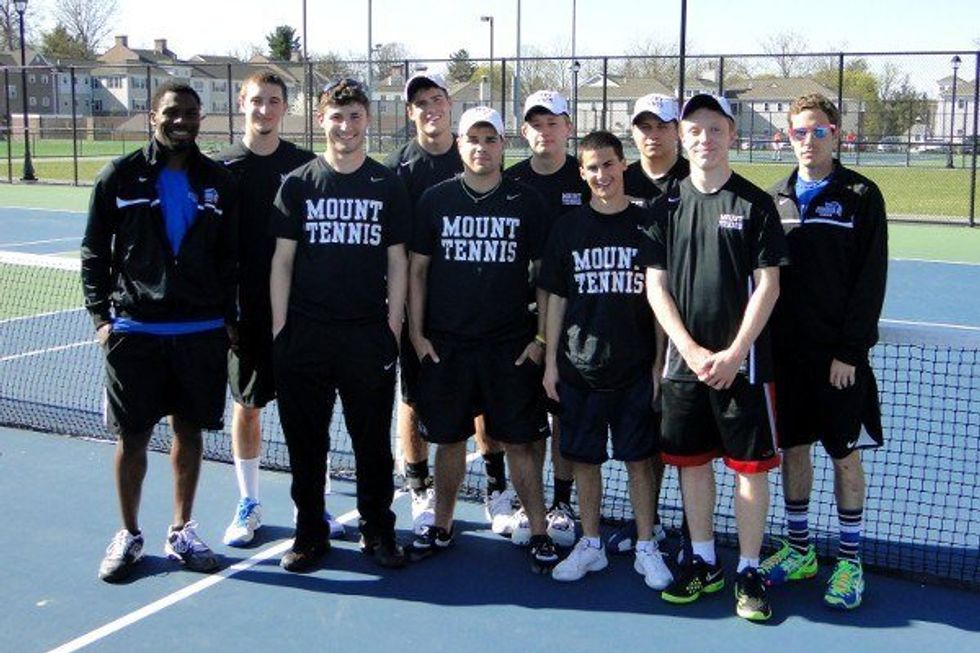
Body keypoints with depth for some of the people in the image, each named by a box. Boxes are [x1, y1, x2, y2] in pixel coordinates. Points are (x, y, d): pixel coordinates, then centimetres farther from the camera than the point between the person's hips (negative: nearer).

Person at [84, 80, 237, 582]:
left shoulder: (219, 182, 6)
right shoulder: (120, 177, 1)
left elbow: (231, 257, 9)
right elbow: (94, 253, 3)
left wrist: (229, 315, 3)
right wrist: (101, 315, -4)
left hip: (201, 332, 2)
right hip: (134, 329, -1)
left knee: (189, 431, 9)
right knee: (132, 436, 4)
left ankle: (181, 533, 23)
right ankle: (129, 534, 21)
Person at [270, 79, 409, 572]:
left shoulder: (388, 186, 5)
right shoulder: (297, 184, 5)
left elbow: (398, 262, 7)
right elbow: (282, 260, 5)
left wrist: (393, 327, 0)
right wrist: (279, 329, -1)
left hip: (369, 333, 0)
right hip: (305, 333, 0)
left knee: (373, 439, 6)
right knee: (306, 439, 7)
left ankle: (378, 530, 21)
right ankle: (310, 532, 21)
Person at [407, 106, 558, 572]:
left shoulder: (528, 203, 1)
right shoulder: (435, 200, 5)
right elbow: (417, 269, 8)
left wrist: (541, 337, -1)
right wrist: (417, 333, 2)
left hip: (512, 347, -1)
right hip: (445, 345, 2)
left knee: (520, 442, 1)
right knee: (449, 438, 10)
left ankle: (538, 532, 12)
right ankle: (441, 526, 25)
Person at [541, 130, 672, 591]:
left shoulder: (647, 225, 0)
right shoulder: (569, 228, 4)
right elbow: (556, 299, 8)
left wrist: (660, 362, -1)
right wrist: (550, 360, 4)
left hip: (634, 367, -2)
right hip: (579, 365, 2)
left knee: (639, 457, 4)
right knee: (584, 457, 9)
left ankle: (646, 548, 17)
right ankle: (590, 545, 23)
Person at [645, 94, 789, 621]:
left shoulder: (755, 204, -2)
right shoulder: (667, 205, 5)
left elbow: (768, 285, -5)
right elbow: (656, 284, 3)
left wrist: (734, 353, -12)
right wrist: (691, 350, -8)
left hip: (742, 362, -3)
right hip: (684, 359, 3)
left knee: (750, 465, 2)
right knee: (691, 461, 11)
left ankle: (748, 571, 16)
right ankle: (703, 562, 27)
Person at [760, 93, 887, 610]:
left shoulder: (860, 196, -3)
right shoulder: (776, 198, 8)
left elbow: (870, 281, -7)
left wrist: (849, 350, -13)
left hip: (838, 355, -4)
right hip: (785, 350, 4)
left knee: (845, 454, 4)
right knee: (792, 447, 11)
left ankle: (850, 561, 15)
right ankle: (798, 550, 25)